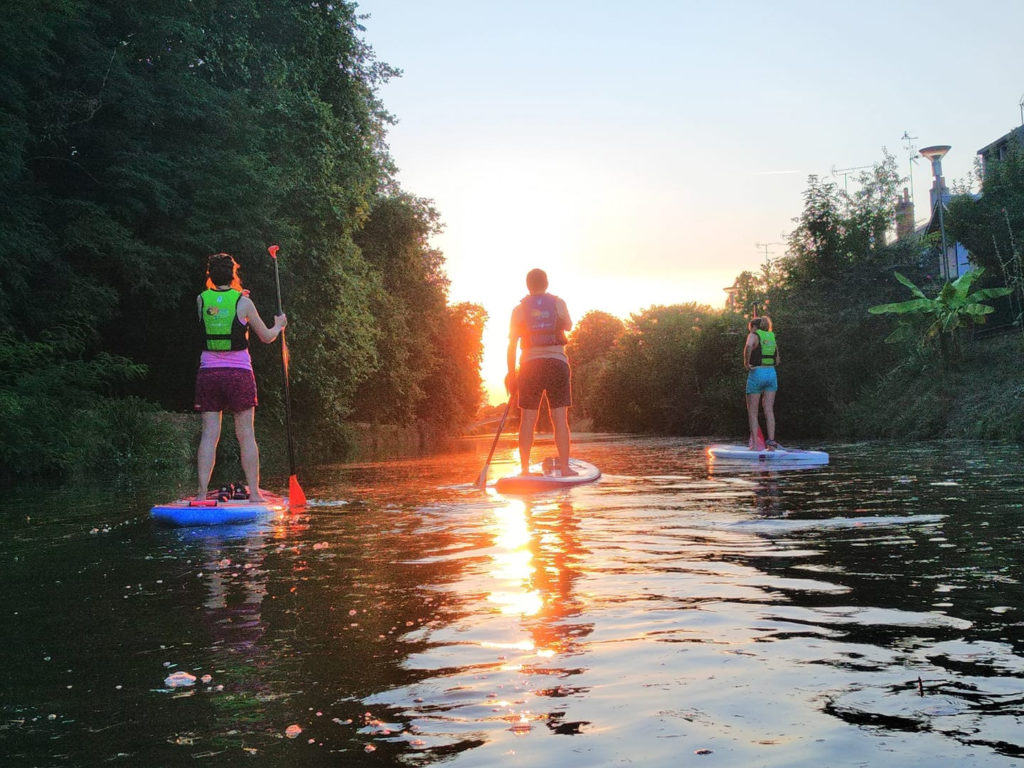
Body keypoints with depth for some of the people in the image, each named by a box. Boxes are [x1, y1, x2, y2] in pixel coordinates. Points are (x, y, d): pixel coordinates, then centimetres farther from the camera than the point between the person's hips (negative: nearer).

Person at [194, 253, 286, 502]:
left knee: (209, 434, 3)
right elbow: (266, 337, 6)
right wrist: (279, 325, 26)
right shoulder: (243, 302, -4)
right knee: (246, 435, 3)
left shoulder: (201, 300, 3)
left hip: (208, 372, 2)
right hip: (239, 373, -2)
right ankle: (254, 493, 5)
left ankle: (202, 493, -3)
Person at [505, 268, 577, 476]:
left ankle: (525, 469, 5)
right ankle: (565, 467, -1)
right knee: (560, 418, 1)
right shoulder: (558, 303, 3)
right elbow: (569, 326, 22)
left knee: (528, 419, 5)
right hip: (557, 363, 0)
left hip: (530, 365, 0)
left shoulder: (519, 309, 2)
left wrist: (511, 373, 3)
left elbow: (512, 343, -1)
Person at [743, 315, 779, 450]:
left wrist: (746, 362, -16)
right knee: (769, 410, 6)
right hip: (771, 373, 5)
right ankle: (771, 441, -1)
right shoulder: (771, 337, 16)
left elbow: (748, 346, -26)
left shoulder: (754, 335, -2)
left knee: (752, 411, 2)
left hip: (757, 373, -5)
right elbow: (777, 361, 18)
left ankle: (755, 443, -3)